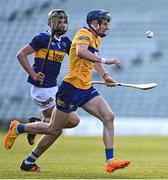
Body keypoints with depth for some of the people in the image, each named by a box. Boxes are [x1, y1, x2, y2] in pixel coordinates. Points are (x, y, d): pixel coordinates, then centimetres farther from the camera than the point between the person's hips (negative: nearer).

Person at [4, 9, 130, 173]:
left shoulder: (96, 39, 15)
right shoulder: (84, 34, -13)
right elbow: (81, 51, -37)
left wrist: (105, 76, 21)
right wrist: (104, 61, -40)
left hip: (86, 89, 8)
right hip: (71, 87, -8)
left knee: (109, 117, -10)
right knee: (54, 129, 4)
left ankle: (110, 161, -11)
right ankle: (17, 128, 26)